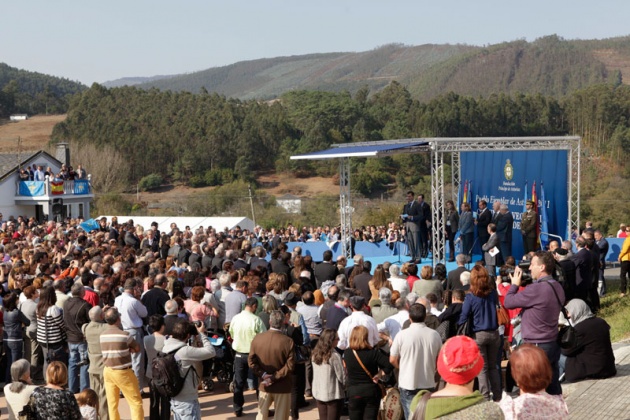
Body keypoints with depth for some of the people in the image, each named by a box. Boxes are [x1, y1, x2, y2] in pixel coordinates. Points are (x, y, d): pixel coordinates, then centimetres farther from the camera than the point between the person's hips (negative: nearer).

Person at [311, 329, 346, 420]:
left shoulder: (315, 355, 0)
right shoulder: (334, 356, -20)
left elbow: (317, 374, 8)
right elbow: (342, 377, -16)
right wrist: (345, 386, 4)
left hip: (318, 393, 6)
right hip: (334, 395, -6)